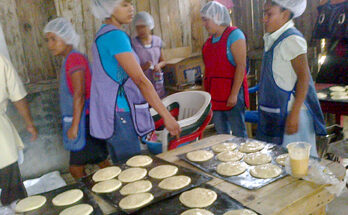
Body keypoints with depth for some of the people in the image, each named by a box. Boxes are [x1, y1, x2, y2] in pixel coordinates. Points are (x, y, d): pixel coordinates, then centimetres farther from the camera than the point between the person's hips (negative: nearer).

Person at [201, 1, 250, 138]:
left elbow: (241, 65, -16)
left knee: (238, 134, 0)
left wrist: (234, 94, -20)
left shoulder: (234, 35, -8)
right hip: (214, 93, 7)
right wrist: (206, 92, 14)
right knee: (221, 133, 15)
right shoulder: (210, 40, 14)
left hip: (231, 91, -7)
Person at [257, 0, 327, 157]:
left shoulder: (292, 39, -15)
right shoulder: (274, 39, 12)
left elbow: (303, 77, -20)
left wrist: (294, 113, -23)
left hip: (289, 111, -9)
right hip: (276, 112, 9)